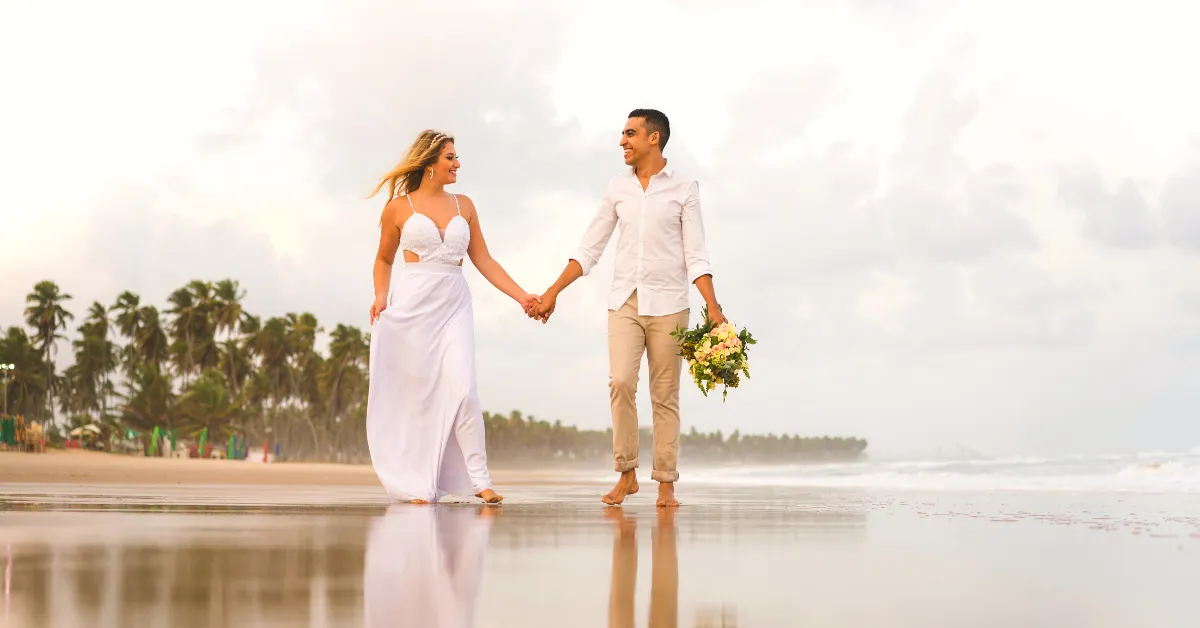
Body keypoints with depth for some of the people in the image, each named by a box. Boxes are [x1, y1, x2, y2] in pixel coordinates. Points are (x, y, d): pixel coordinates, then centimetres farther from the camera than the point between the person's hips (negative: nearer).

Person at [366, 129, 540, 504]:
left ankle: (479, 480, -10)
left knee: (461, 391, -13)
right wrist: (380, 296, -1)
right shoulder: (399, 207, 5)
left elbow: (483, 260, 14)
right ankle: (418, 484, 8)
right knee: (415, 396, -1)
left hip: (453, 305, 2)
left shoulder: (463, 206, 13)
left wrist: (521, 296, 7)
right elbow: (384, 259, 16)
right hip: (411, 304, -2)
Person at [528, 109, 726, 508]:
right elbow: (589, 250, 12)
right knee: (620, 382, -13)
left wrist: (713, 310, -13)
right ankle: (626, 474, -1)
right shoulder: (618, 188, 9)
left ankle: (665, 484, 7)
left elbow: (696, 256, -3)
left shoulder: (684, 188, 0)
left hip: (668, 304, -2)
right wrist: (553, 293, 8)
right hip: (625, 301, 2)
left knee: (665, 395, 1)